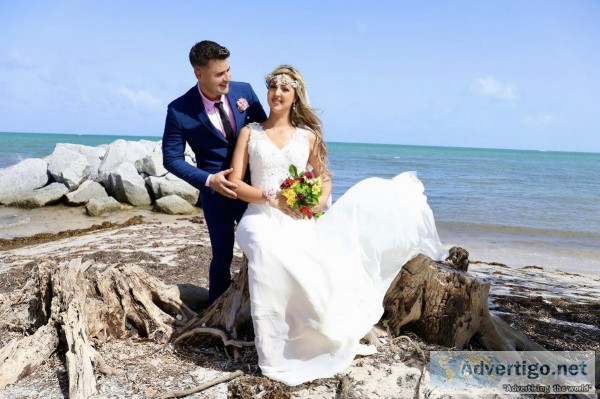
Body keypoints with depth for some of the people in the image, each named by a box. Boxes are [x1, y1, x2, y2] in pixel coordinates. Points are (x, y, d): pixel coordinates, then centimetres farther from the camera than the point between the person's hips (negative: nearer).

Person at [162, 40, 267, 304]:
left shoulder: (244, 91, -8)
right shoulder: (179, 111, -16)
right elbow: (171, 158, -9)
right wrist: (209, 180, -21)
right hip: (217, 192, -3)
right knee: (223, 255, 9)